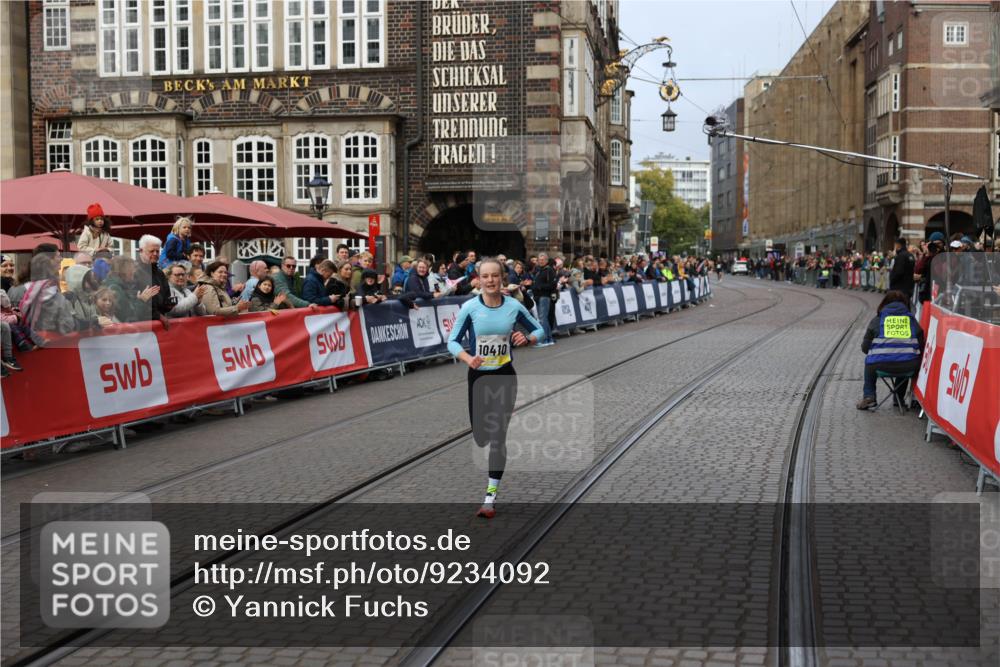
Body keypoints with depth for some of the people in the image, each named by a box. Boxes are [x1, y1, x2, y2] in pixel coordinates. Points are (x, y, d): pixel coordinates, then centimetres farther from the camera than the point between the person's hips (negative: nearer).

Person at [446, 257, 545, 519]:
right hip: (478, 376, 1)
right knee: (480, 437, 8)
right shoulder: (469, 308, -8)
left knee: (498, 437, -7)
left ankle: (491, 497, 0)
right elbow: (453, 341, -4)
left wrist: (527, 339, -13)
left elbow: (539, 330, 9)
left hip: (505, 377, -1)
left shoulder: (514, 307, -5)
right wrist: (467, 358, -24)